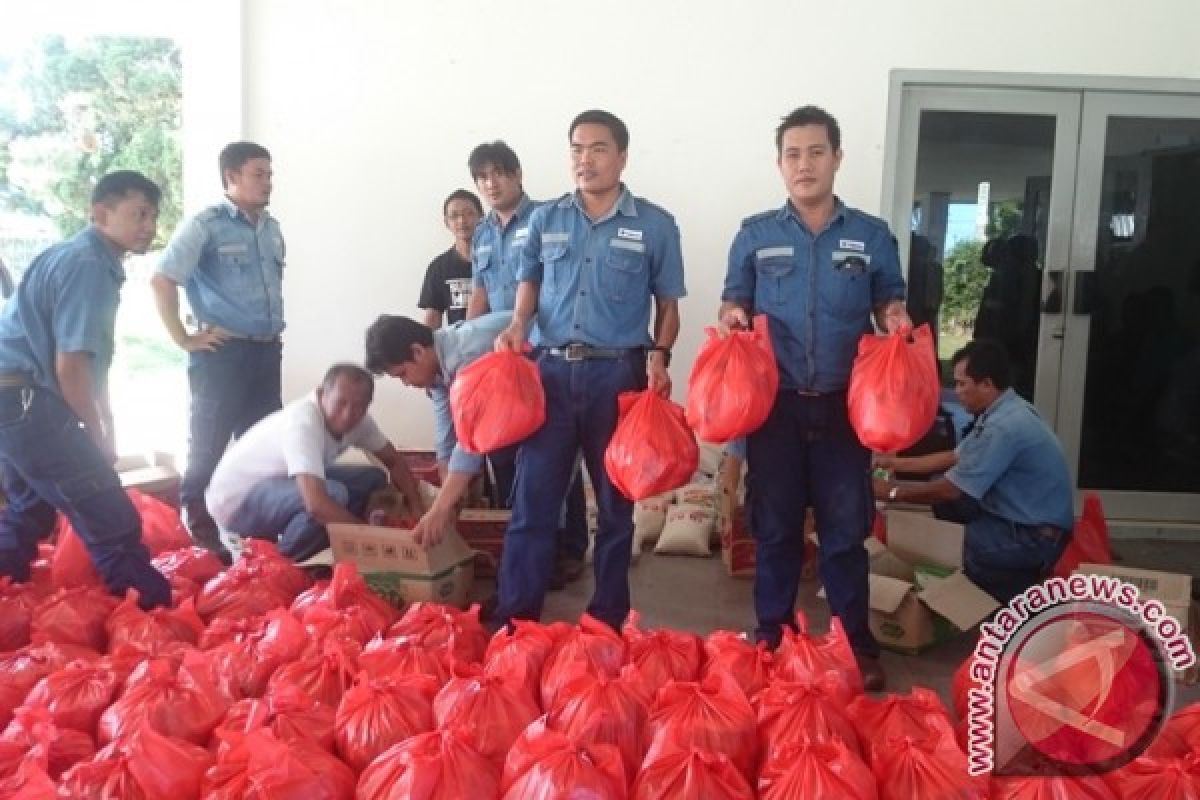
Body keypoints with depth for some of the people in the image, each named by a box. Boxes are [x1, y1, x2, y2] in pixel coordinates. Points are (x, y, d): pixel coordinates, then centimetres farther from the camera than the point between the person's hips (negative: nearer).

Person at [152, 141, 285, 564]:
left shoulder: (271, 228, 12)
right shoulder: (205, 225, -10)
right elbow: (161, 280, -15)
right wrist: (184, 338, -14)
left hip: (266, 352, 7)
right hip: (223, 353, -7)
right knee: (209, 446, 1)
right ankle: (200, 535, 12)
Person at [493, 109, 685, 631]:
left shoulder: (655, 225, 3)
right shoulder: (545, 219, 8)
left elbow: (667, 304, 7)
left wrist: (659, 357, -9)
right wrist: (517, 328, -3)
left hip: (618, 375, -1)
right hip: (551, 371, 1)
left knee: (615, 502, 9)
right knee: (532, 500, 1)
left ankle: (608, 621, 23)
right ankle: (515, 621, 11)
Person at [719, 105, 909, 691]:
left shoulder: (872, 235, 5)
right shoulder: (755, 235, 5)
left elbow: (890, 302, 12)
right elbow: (733, 303, 10)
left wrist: (895, 319, -10)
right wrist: (732, 317, -13)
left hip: (844, 404, 0)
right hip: (775, 403, 0)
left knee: (846, 528, 5)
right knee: (774, 526, 8)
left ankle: (857, 644, 18)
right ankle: (770, 639, 22)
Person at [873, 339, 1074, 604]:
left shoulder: (1005, 427, -27)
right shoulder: (1001, 411, 3)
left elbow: (951, 490, -22)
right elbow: (954, 457, 14)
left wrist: (893, 492, -10)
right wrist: (895, 463, 12)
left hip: (1037, 537, -9)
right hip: (1015, 517, 9)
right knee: (937, 495, 4)